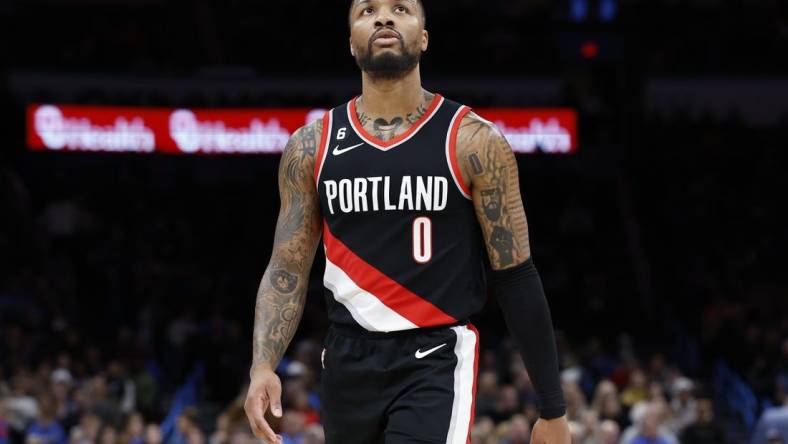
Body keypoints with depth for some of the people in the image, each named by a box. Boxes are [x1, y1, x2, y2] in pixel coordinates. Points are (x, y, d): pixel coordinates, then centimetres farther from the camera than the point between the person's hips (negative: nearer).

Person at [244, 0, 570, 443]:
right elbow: (287, 272, 7)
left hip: (435, 361, -4)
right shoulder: (311, 145, 6)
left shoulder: (472, 141, -4)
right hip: (349, 364, 4)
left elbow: (515, 277, -2)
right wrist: (263, 365, -11)